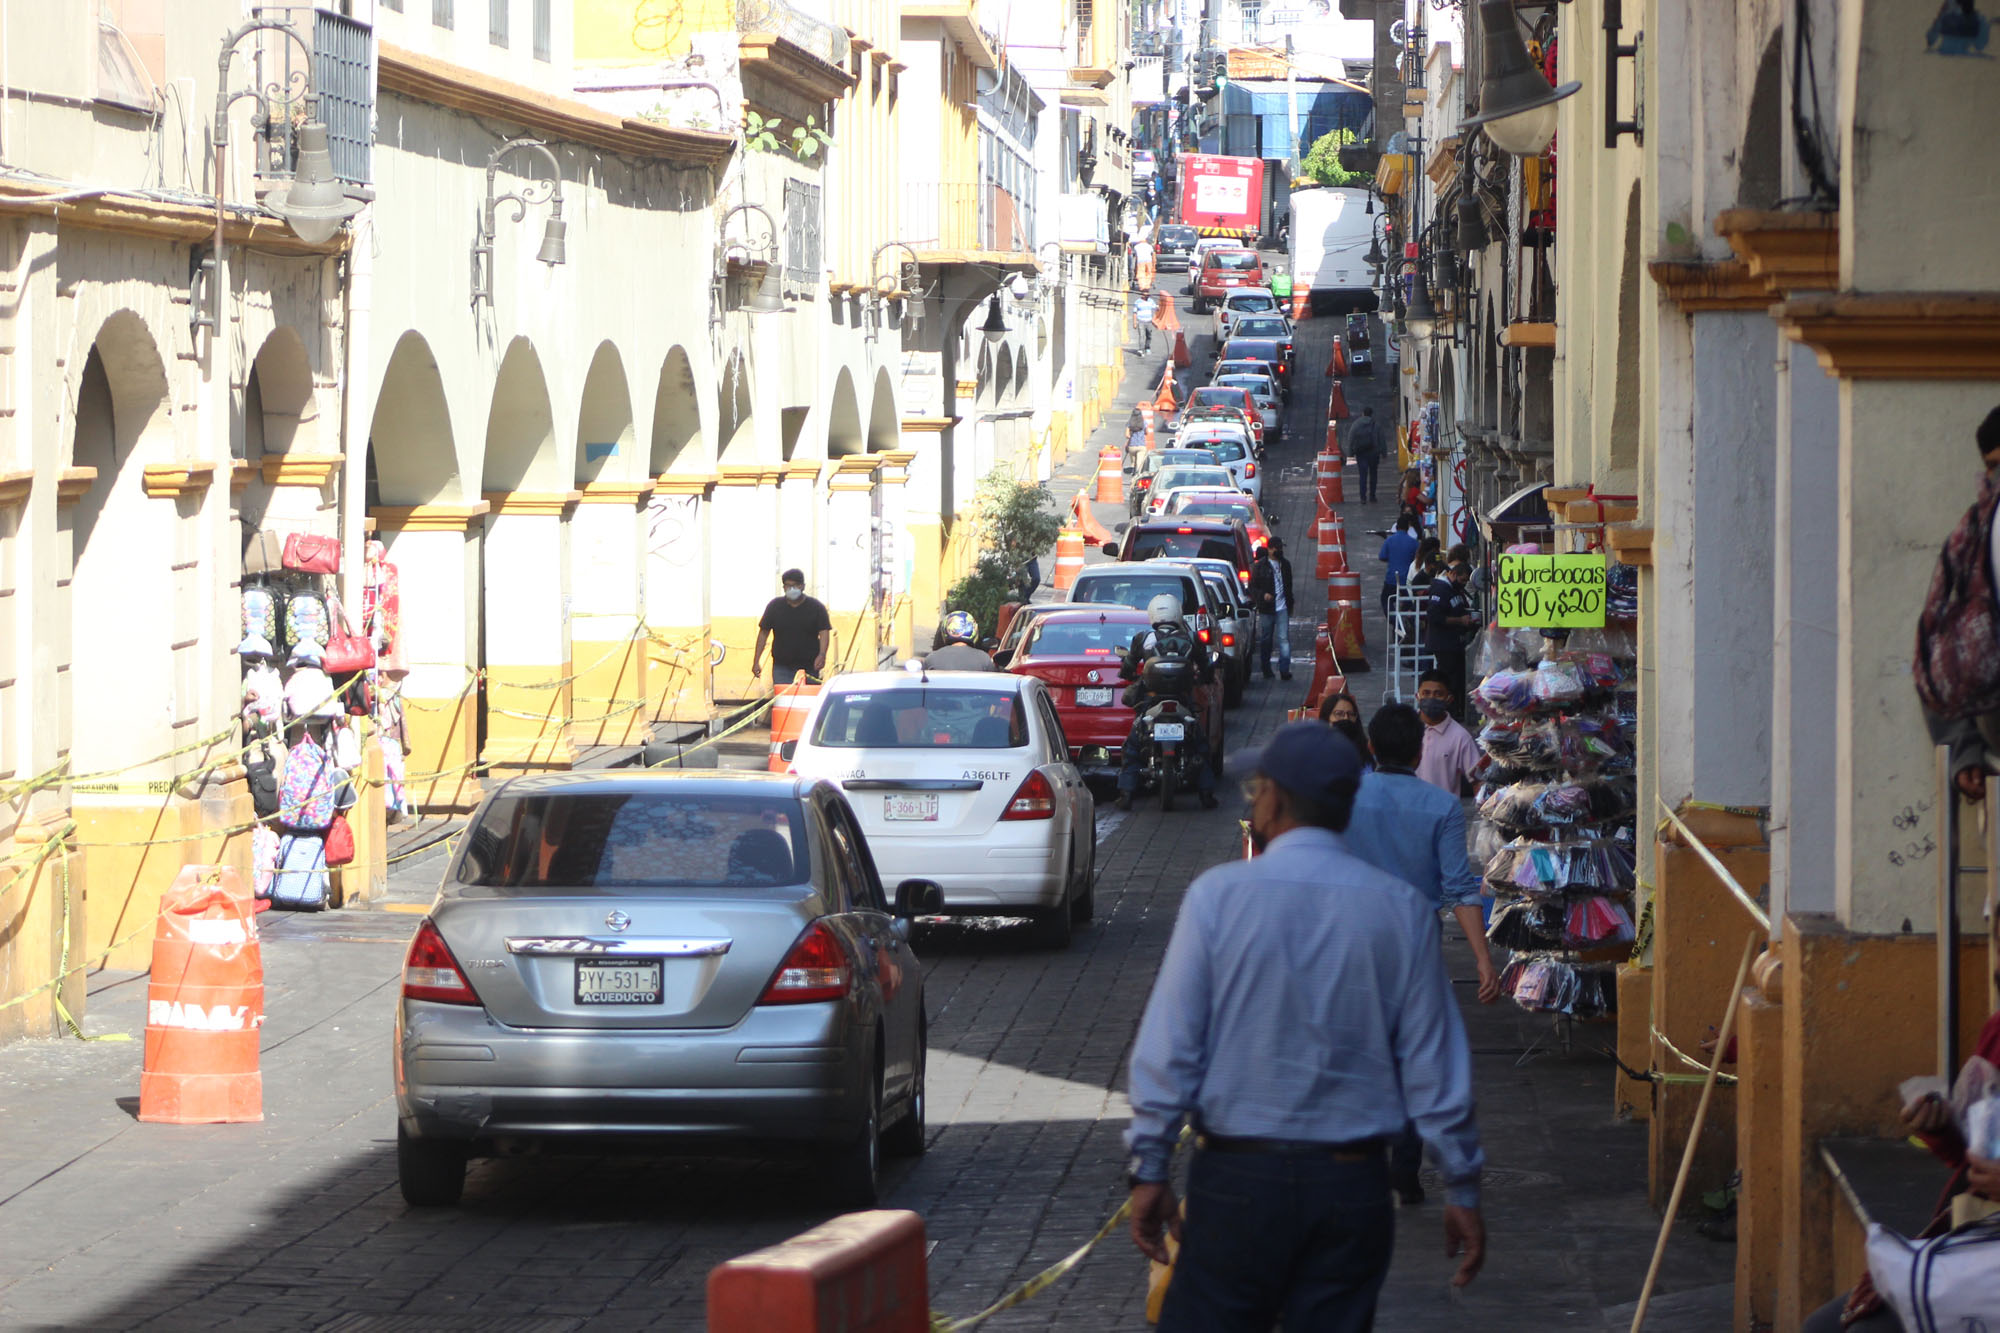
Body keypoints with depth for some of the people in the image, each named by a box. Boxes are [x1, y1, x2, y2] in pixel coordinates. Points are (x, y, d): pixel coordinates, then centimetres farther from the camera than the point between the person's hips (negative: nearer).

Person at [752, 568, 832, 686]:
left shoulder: (816, 607, 1)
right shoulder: (774, 606, 5)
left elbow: (824, 632, -5)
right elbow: (763, 633, 8)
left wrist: (822, 654, -23)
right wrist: (756, 661, 3)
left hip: (809, 668, -1)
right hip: (782, 667, 1)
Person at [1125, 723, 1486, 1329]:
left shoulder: (1218, 894, -5)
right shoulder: (1401, 909, 1)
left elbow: (1169, 1047, -6)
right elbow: (1434, 1067, 3)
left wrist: (1149, 1170, 0)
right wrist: (1462, 1190, 10)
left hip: (1236, 1180, -2)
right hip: (1353, 1185, 2)